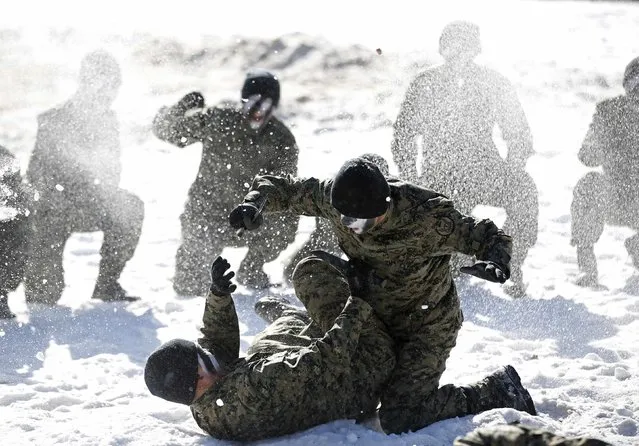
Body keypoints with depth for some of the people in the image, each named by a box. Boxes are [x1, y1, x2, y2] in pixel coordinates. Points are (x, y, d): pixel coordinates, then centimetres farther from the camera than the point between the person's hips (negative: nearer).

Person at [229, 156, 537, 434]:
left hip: (427, 325, -6)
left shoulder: (428, 218, -32)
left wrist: (495, 263, -44)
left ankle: (498, 393, 1)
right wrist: (255, 204, -29)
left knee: (399, 419, -17)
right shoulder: (333, 198, -19)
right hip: (375, 316, 7)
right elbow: (276, 186, -7)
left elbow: (490, 236, -20)